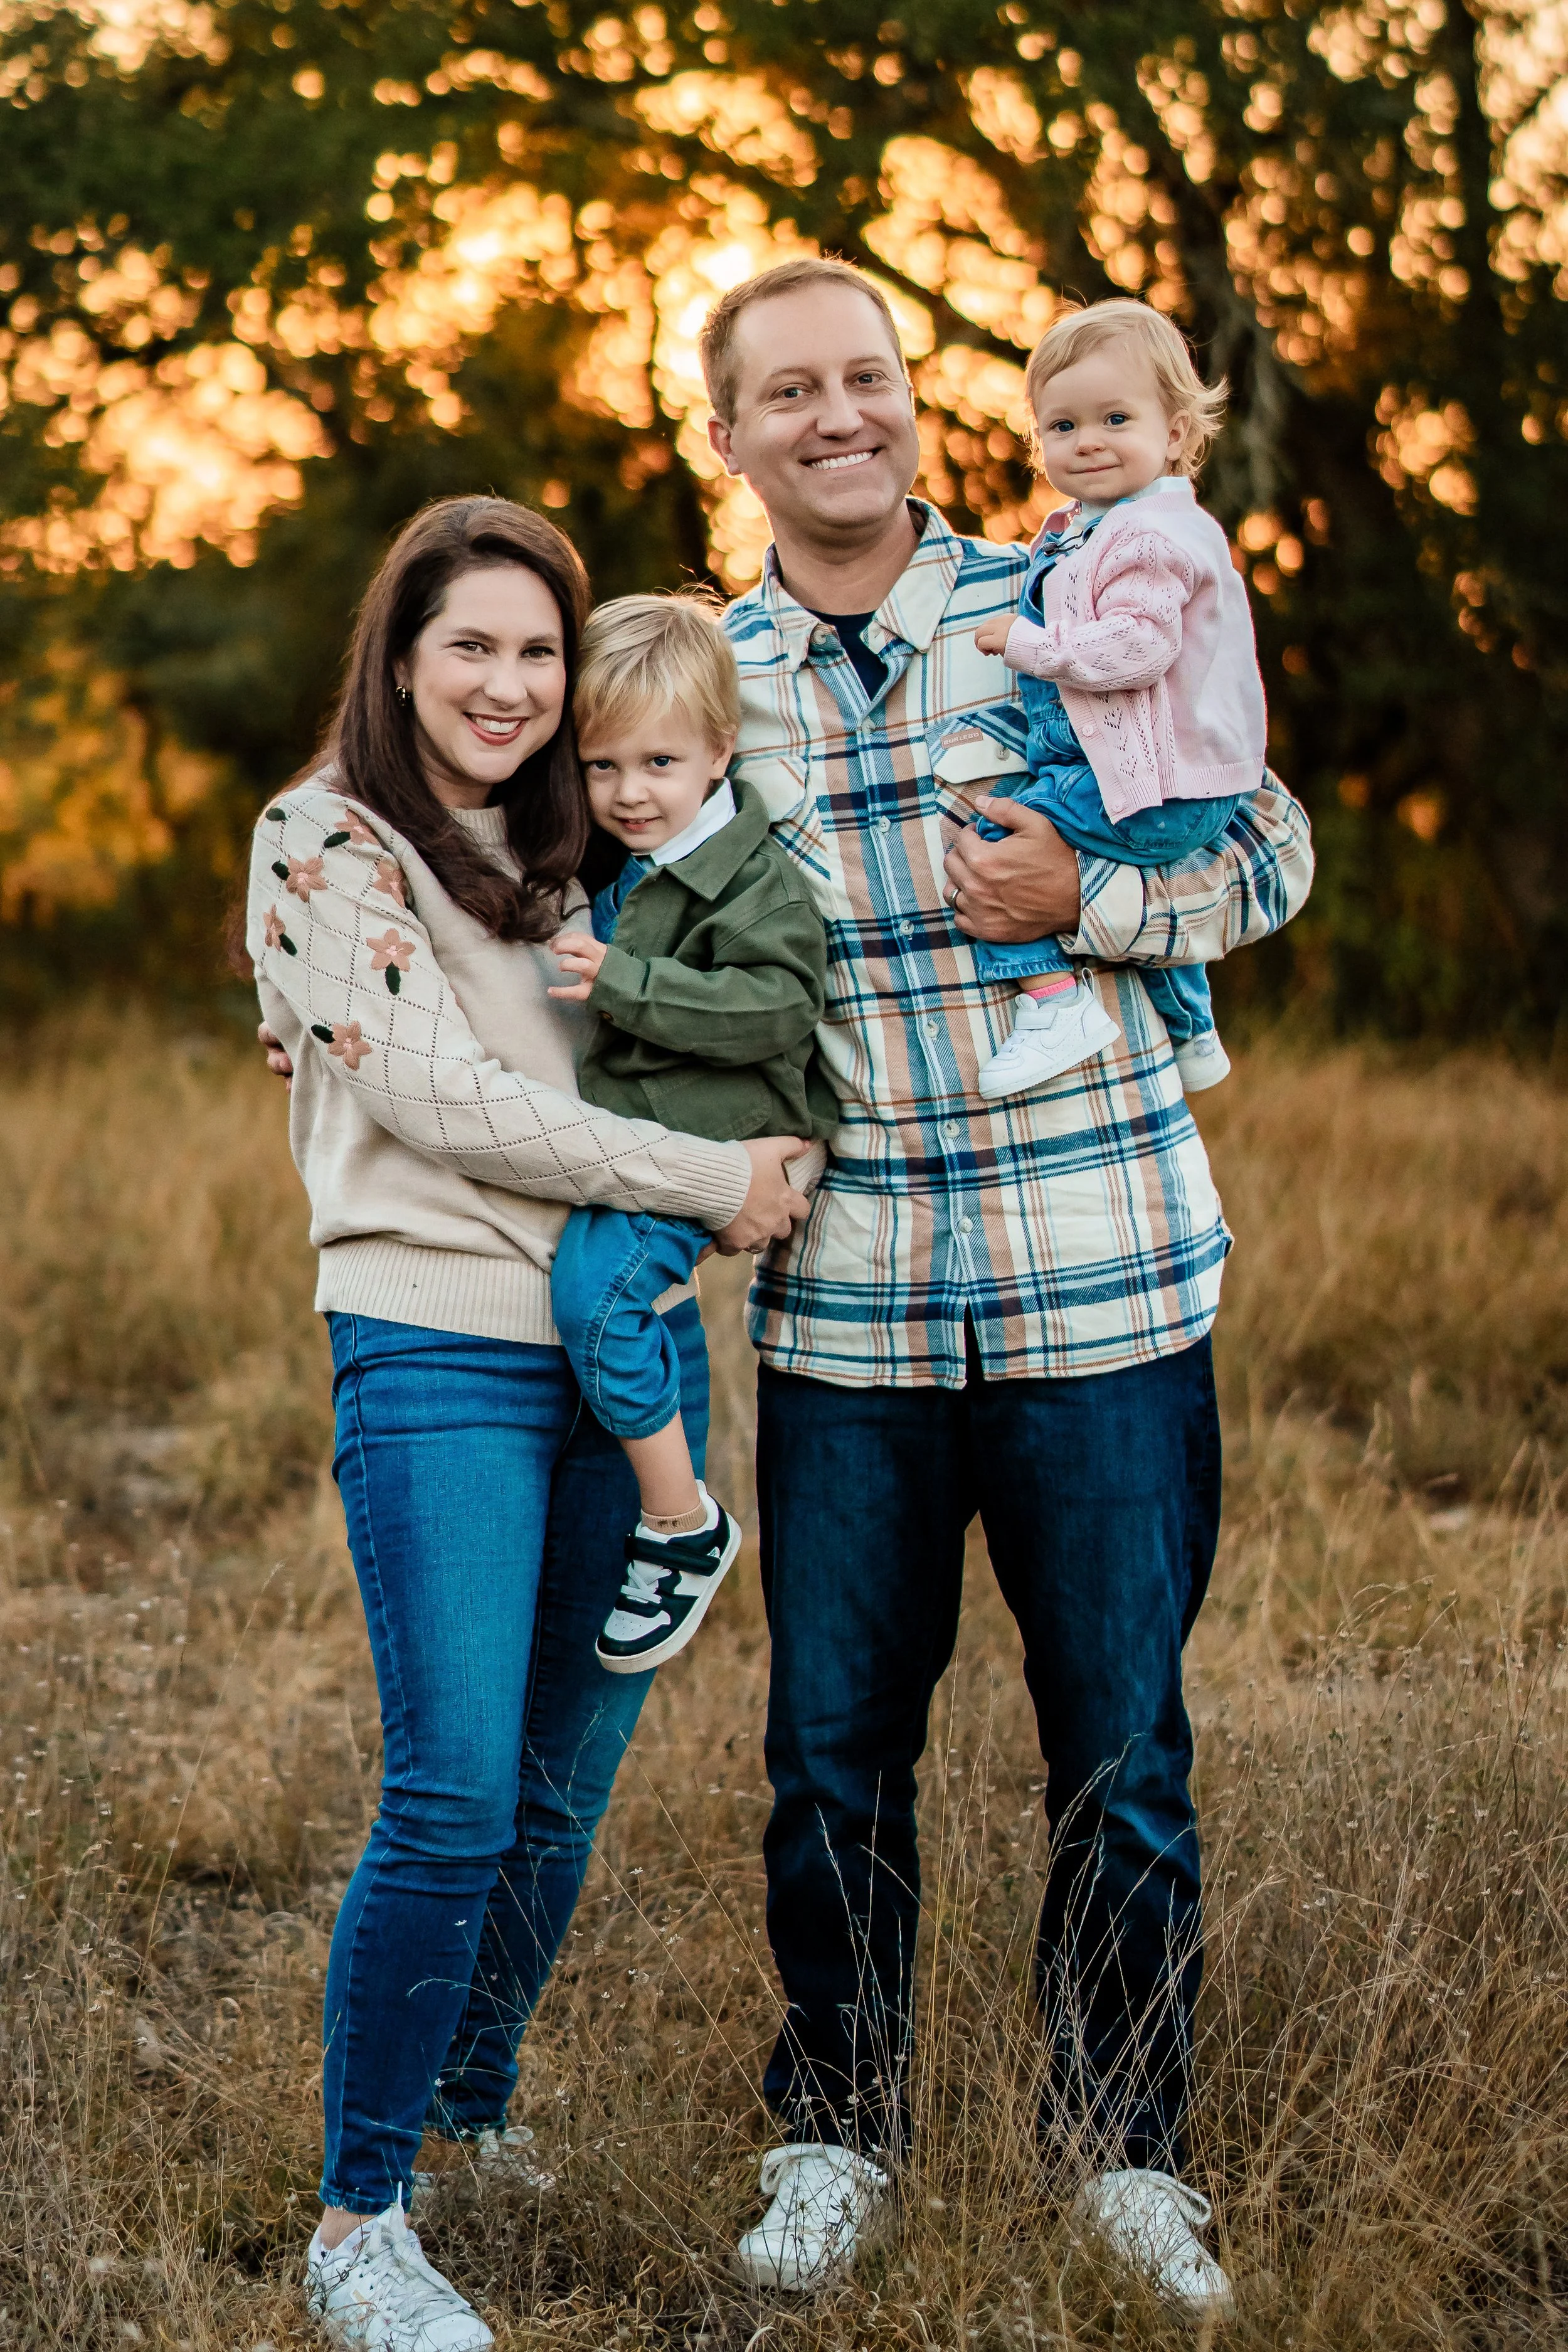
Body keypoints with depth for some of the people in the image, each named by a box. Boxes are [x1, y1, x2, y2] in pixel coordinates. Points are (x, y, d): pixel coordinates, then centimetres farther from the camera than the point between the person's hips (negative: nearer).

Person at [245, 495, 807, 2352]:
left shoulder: (570, 850, 16)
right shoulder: (327, 848, -3)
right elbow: (442, 1101, -12)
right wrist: (715, 1182, -11)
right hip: (444, 1359, -6)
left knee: (565, 1787, 11)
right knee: (453, 1799, -11)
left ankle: (472, 2110, 32)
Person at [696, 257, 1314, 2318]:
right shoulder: (704, 678, 7)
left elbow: (1270, 852, 3)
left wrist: (1085, 903, -14)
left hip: (1101, 1279, -1)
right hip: (844, 1299, 2)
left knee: (1122, 1748, 6)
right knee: (834, 1752, 8)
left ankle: (1127, 2146, 24)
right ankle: (834, 2133, 27)